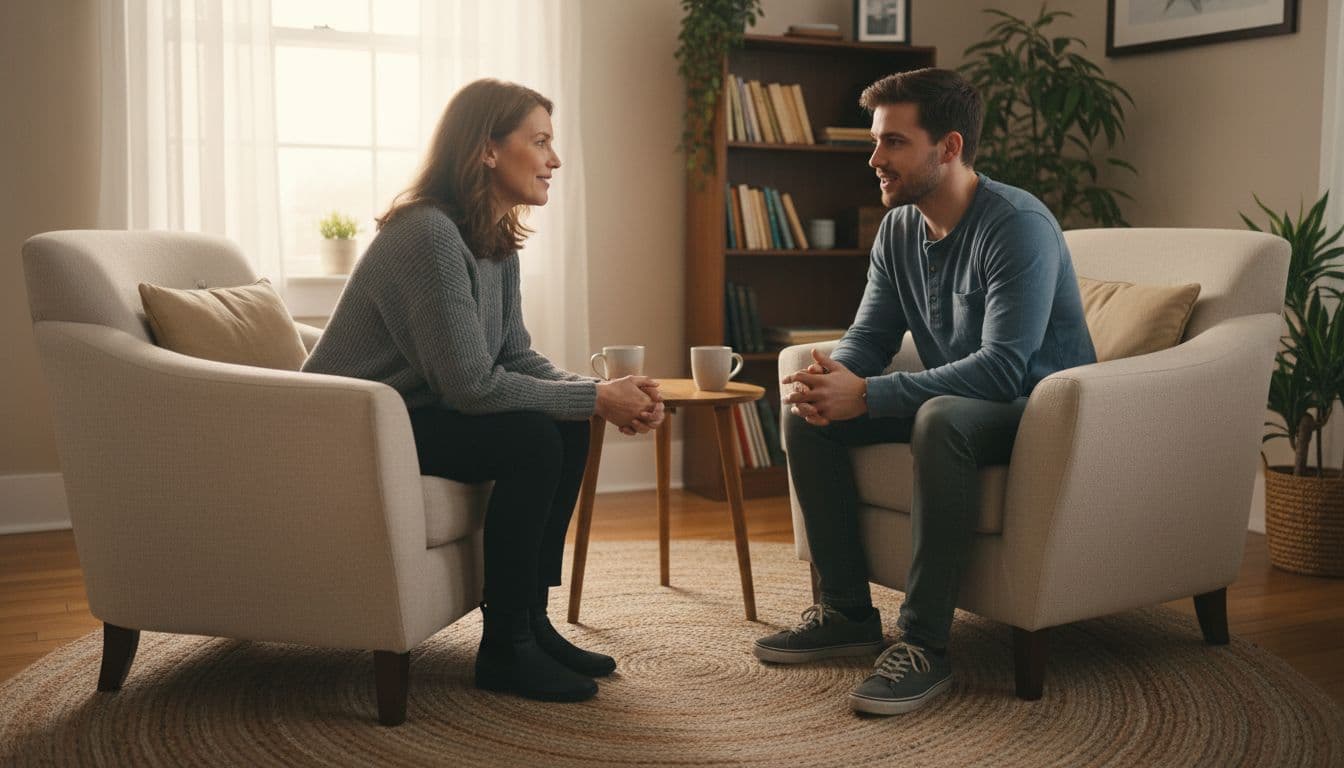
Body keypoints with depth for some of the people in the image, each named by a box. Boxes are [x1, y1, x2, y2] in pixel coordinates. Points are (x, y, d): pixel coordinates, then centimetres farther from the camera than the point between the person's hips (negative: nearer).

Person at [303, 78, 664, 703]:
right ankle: (504, 648, -12)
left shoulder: (497, 242, 6)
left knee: (568, 429, -4)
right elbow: (471, 384, -27)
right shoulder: (428, 234, -24)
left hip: (412, 413, 9)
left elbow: (517, 359, 6)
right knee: (532, 437, -23)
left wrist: (607, 395, -12)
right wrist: (596, 400, -21)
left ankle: (531, 620, 4)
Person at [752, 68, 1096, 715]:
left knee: (942, 418, -39)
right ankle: (847, 613, 1)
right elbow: (869, 337, 7)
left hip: (1039, 408, -8)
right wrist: (827, 380, -19)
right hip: (954, 401, 8)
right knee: (807, 414, -6)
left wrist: (865, 395, -35)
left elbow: (1002, 367, -31)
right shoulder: (898, 229, 3)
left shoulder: (1017, 225, -23)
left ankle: (925, 643, -31)